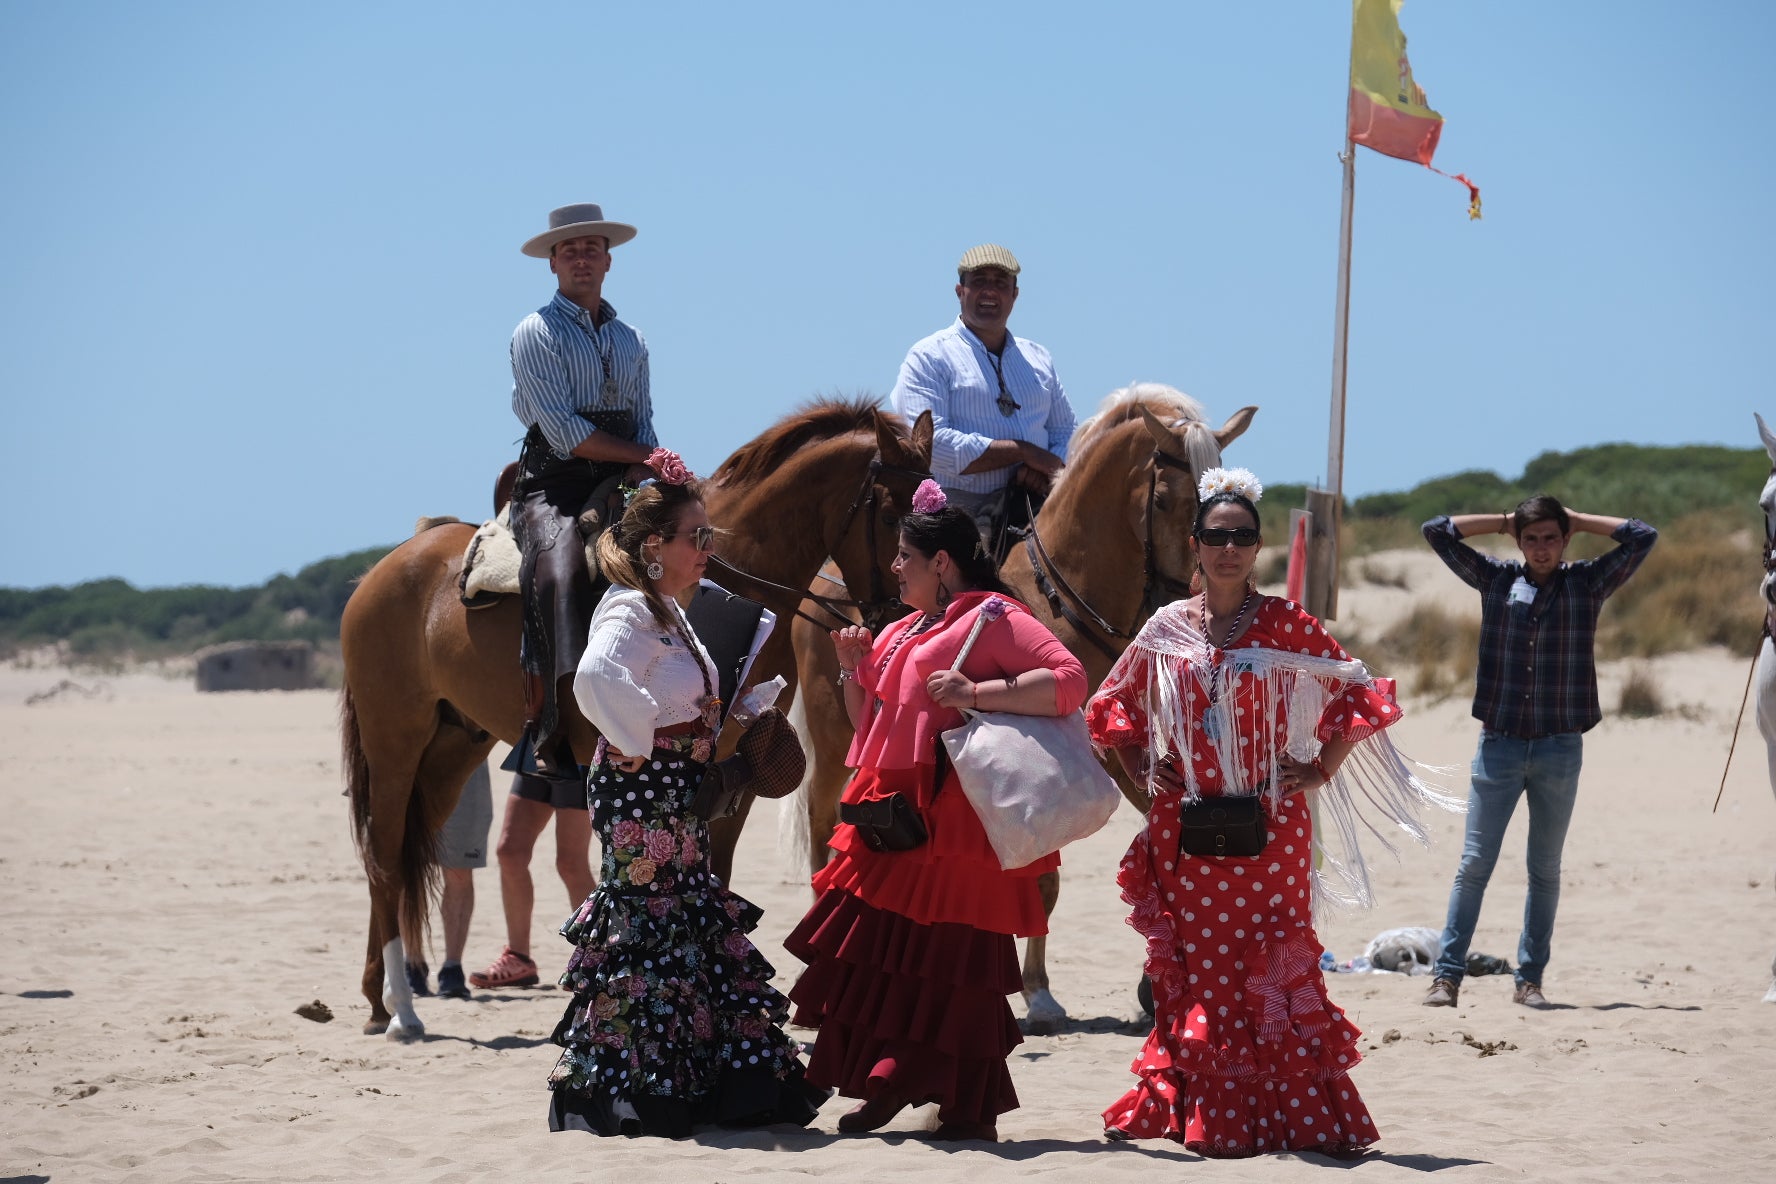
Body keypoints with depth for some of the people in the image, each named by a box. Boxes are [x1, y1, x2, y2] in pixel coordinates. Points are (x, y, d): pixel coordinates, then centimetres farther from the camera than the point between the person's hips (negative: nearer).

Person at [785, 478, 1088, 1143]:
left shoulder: (991, 616, -6)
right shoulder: (899, 634, 21)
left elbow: (1069, 680, -17)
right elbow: (869, 725, 27)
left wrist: (976, 693, -23)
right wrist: (853, 667, 11)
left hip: (954, 822, -9)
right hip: (894, 821, 9)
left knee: (953, 965, -6)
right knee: (880, 950, 8)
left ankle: (970, 1109, 0)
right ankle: (888, 1087, 16)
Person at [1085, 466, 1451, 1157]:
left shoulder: (1286, 625, 0)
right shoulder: (1168, 629, 7)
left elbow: (1359, 699, 3)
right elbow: (1111, 709, 20)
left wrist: (1320, 771, -2)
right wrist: (1144, 773, 8)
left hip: (1269, 833, -2)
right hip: (1187, 834, 2)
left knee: (1273, 971, -4)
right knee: (1195, 974, 4)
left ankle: (1297, 1114, 0)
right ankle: (1199, 1117, 10)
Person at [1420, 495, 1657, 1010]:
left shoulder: (1587, 583, 5)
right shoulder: (1496, 580, 6)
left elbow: (1642, 537, 0)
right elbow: (1436, 531, 5)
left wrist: (1576, 520, 5)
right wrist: (1503, 521, 7)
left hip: (1560, 749, 0)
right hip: (1499, 743, 0)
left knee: (1545, 870, 7)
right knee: (1474, 863, -3)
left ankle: (1529, 978, 13)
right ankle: (1447, 975, -3)